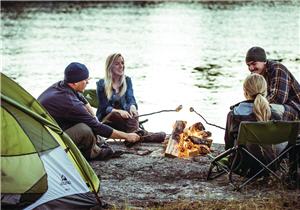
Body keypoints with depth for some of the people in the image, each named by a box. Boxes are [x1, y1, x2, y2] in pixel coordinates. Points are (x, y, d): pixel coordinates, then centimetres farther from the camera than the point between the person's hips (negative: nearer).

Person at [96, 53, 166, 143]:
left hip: (123, 117, 3)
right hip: (107, 118, -3)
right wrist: (119, 111, -28)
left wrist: (132, 106, -27)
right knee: (116, 115, -37)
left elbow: (131, 98, -1)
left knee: (132, 112, -30)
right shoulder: (102, 84, -1)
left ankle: (135, 133, -60)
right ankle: (141, 135, -58)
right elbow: (104, 107, -8)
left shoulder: (127, 80, 12)